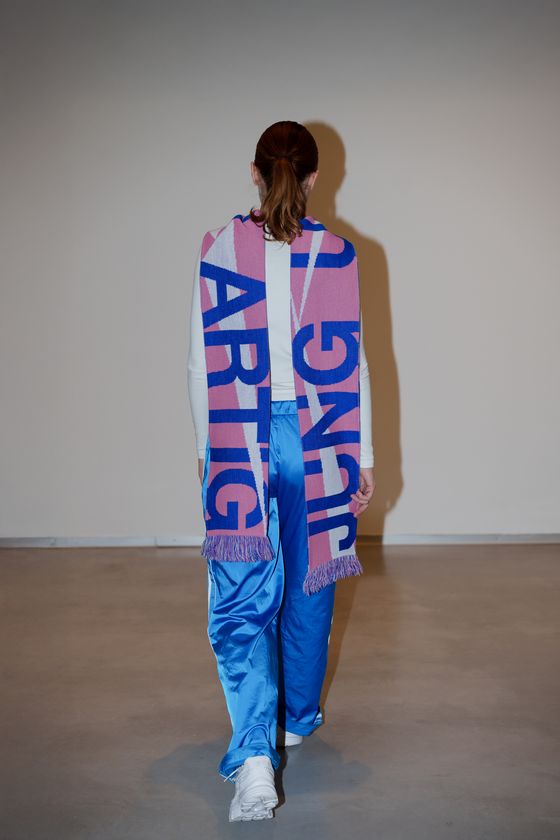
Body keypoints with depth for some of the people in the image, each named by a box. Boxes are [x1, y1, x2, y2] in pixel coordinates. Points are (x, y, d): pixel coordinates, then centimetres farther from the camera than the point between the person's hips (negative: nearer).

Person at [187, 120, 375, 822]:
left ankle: (254, 755, -10)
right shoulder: (336, 252, -5)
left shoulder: (217, 248, -4)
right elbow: (352, 364, -4)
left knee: (241, 600, 3)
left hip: (238, 440, -1)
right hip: (314, 436, 1)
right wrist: (363, 456, 3)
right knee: (308, 581, 18)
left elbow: (201, 364, -1)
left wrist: (206, 448, 10)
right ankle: (298, 717, 36)